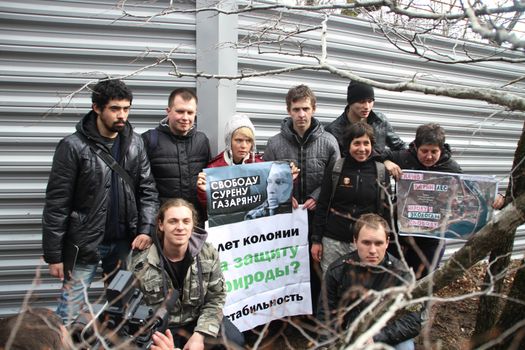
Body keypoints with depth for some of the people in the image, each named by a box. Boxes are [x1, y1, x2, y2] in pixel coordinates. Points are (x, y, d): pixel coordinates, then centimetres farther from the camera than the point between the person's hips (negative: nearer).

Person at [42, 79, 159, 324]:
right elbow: (56, 204, -9)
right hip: (83, 247, -4)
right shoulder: (74, 146, -9)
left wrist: (146, 229, -10)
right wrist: (53, 256, -9)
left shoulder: (136, 143, 4)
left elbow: (148, 190, 5)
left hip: (125, 243, 4)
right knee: (69, 313, 3)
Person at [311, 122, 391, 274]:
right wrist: (316, 240, 1)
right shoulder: (335, 169, -1)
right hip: (333, 241, 0)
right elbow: (322, 206, 2)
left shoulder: (381, 172, 1)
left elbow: (386, 210, 5)